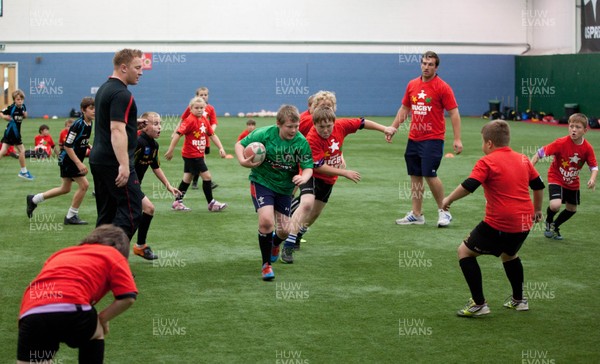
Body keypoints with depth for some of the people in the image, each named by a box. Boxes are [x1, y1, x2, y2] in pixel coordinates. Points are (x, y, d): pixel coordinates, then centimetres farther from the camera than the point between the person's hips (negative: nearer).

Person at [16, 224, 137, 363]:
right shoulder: (113, 255, 22)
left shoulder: (63, 253, 38)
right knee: (96, 335, 28)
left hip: (29, 313, 4)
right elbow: (127, 297, 8)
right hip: (70, 306, -3)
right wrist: (102, 319, 23)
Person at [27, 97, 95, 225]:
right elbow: (67, 146, -24)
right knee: (84, 185, -12)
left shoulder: (89, 124, 3)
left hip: (75, 160, 10)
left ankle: (34, 199, 33)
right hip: (68, 160, -10)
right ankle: (71, 216, 2)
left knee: (65, 189, 18)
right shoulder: (78, 124, -23)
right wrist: (79, 163, -26)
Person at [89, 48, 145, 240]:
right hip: (114, 163, -10)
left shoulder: (104, 89, 16)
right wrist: (124, 165, -31)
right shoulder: (121, 94, -15)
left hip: (98, 159, 10)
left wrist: (132, 123, 30)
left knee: (106, 214, 12)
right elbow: (117, 130, -25)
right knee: (131, 211, -9)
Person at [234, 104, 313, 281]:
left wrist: (303, 177, -33)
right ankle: (266, 264, -3)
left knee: (284, 230, 5)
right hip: (261, 182, -3)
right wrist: (242, 161, -26)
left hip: (284, 187, 3)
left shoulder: (301, 142, -14)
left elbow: (308, 167, -10)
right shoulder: (264, 134, -19)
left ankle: (275, 243, 47)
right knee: (266, 220, -24)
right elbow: (240, 144, -7)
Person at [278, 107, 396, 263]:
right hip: (312, 176, -7)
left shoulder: (340, 126, -15)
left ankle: (297, 236, 43)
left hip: (328, 180, 7)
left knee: (315, 213, 18)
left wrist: (384, 129, 0)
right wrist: (345, 173, -26)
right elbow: (318, 166, -28)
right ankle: (288, 246, -31)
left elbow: (362, 123, -1)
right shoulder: (312, 139, -29)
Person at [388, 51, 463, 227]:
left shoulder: (442, 87, -7)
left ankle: (443, 211, 6)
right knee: (415, 176, 7)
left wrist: (457, 139, -15)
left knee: (430, 175, -11)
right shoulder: (412, 85, 9)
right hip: (413, 138, 6)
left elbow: (454, 113, -8)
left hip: (433, 139, -6)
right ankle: (416, 214, 14)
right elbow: (404, 109, 20)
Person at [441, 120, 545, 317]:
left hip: (499, 224, -7)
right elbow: (539, 186, 18)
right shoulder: (523, 159, 11)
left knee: (465, 251, 7)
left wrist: (448, 199, -4)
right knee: (509, 255, 34)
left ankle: (479, 304, 3)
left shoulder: (487, 162, -8)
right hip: (524, 222, 7)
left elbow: (468, 186, -18)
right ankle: (518, 300, 41)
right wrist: (537, 209, 33)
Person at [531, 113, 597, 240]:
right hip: (556, 178, -5)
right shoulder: (561, 143, -26)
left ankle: (555, 227, 45)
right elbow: (540, 152, -23)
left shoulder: (587, 148, -15)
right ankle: (549, 222, 10)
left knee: (572, 209, 16)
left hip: (573, 182, 5)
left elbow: (594, 166, -7)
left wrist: (592, 179, -27)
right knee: (555, 205, -26)